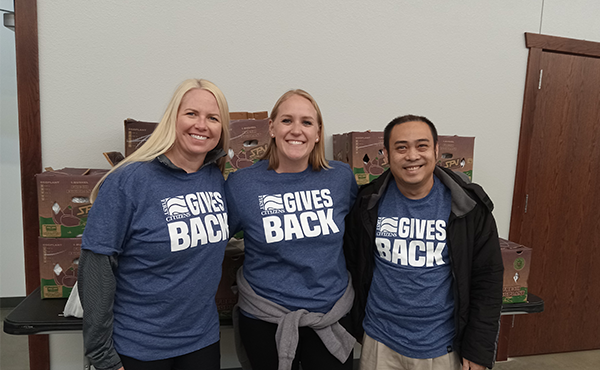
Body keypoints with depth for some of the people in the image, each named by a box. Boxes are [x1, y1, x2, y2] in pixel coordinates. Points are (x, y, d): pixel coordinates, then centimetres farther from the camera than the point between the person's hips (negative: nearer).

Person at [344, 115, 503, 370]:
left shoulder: (469, 208, -9)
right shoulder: (369, 204, -6)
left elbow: (487, 280, -5)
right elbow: (353, 265, 4)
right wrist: (357, 321, 6)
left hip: (441, 348, 0)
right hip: (379, 341, 1)